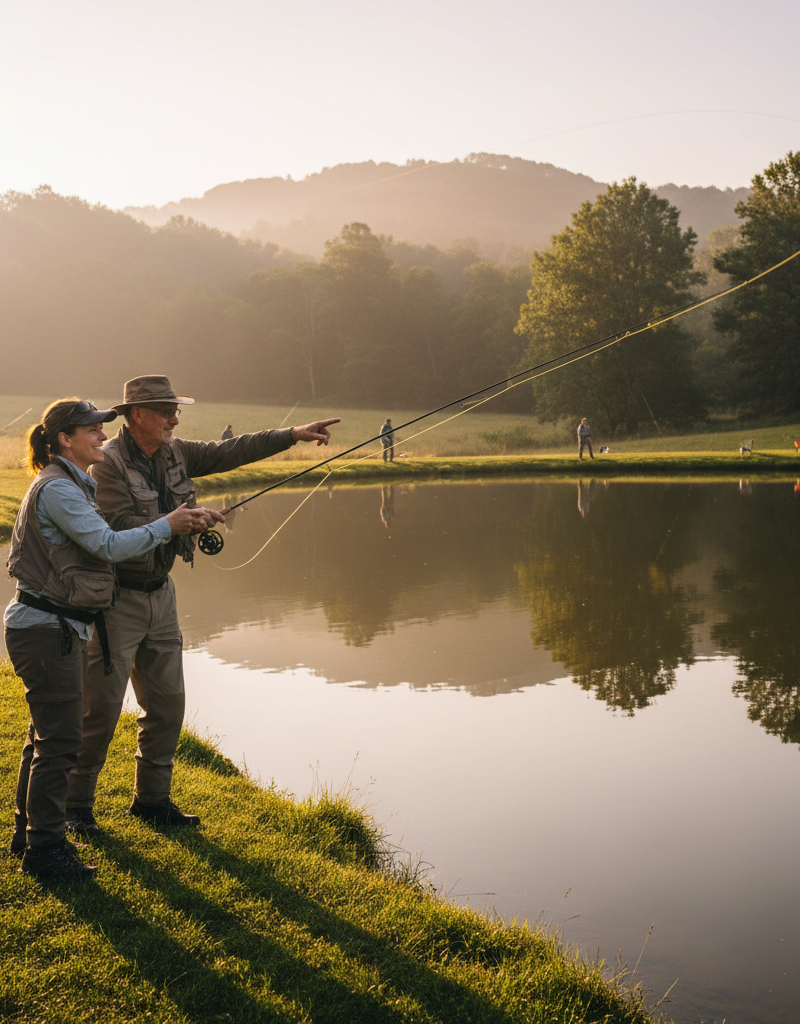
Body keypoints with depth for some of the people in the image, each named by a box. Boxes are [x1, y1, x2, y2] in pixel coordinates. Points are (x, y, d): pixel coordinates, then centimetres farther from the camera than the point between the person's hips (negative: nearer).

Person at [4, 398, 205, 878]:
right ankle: (44, 846, 4)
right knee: (60, 739, -5)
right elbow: (108, 546, -24)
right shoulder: (56, 488, -17)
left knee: (47, 734, 18)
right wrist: (167, 525, -15)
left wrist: (182, 525, 8)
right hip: (46, 627, -11)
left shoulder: (79, 484, 15)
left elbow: (102, 541, 17)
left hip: (62, 626, 11)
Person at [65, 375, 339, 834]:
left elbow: (230, 451, 5)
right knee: (102, 706, -3)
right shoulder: (107, 463, -17)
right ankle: (76, 805, 11)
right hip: (116, 595, -7)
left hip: (160, 593, 8)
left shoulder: (174, 453, 5)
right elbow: (123, 529, -25)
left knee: (167, 702, 11)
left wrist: (293, 434, -1)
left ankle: (152, 797, 25)